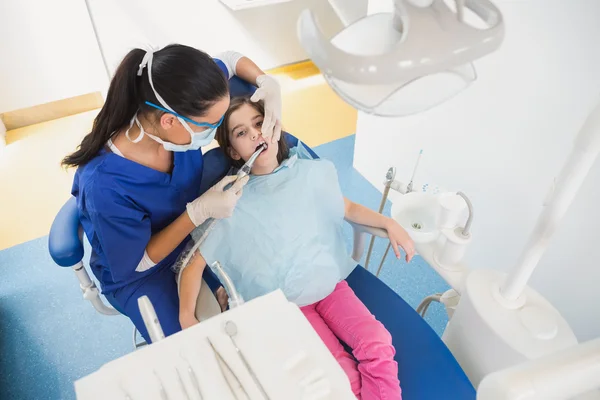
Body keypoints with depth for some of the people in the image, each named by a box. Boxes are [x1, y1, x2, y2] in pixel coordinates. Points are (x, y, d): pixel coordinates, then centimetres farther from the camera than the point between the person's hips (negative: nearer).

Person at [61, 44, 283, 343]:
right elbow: (139, 261, -22)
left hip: (190, 231, 5)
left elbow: (232, 59, -8)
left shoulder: (181, 112, -27)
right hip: (136, 273, -4)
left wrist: (269, 84, -28)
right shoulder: (105, 186, -40)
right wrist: (199, 212, -34)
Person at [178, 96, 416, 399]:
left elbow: (347, 209, 15)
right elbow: (194, 264, -8)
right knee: (343, 375, -18)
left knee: (378, 348, -17)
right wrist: (186, 317, -21)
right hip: (284, 303, -2)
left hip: (330, 283, 3)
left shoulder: (312, 172, -1)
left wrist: (389, 223, 2)